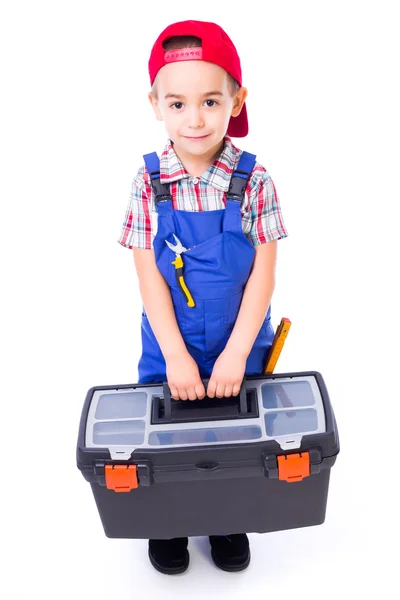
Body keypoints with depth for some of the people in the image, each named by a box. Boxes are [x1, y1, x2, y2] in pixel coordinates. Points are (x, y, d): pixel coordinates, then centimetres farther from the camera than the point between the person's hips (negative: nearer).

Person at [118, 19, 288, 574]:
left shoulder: (254, 180, -13)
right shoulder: (148, 183, -11)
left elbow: (263, 274, -12)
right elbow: (149, 276, -11)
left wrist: (236, 354, -17)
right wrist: (176, 356, -16)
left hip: (240, 346, 0)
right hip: (169, 347, 1)